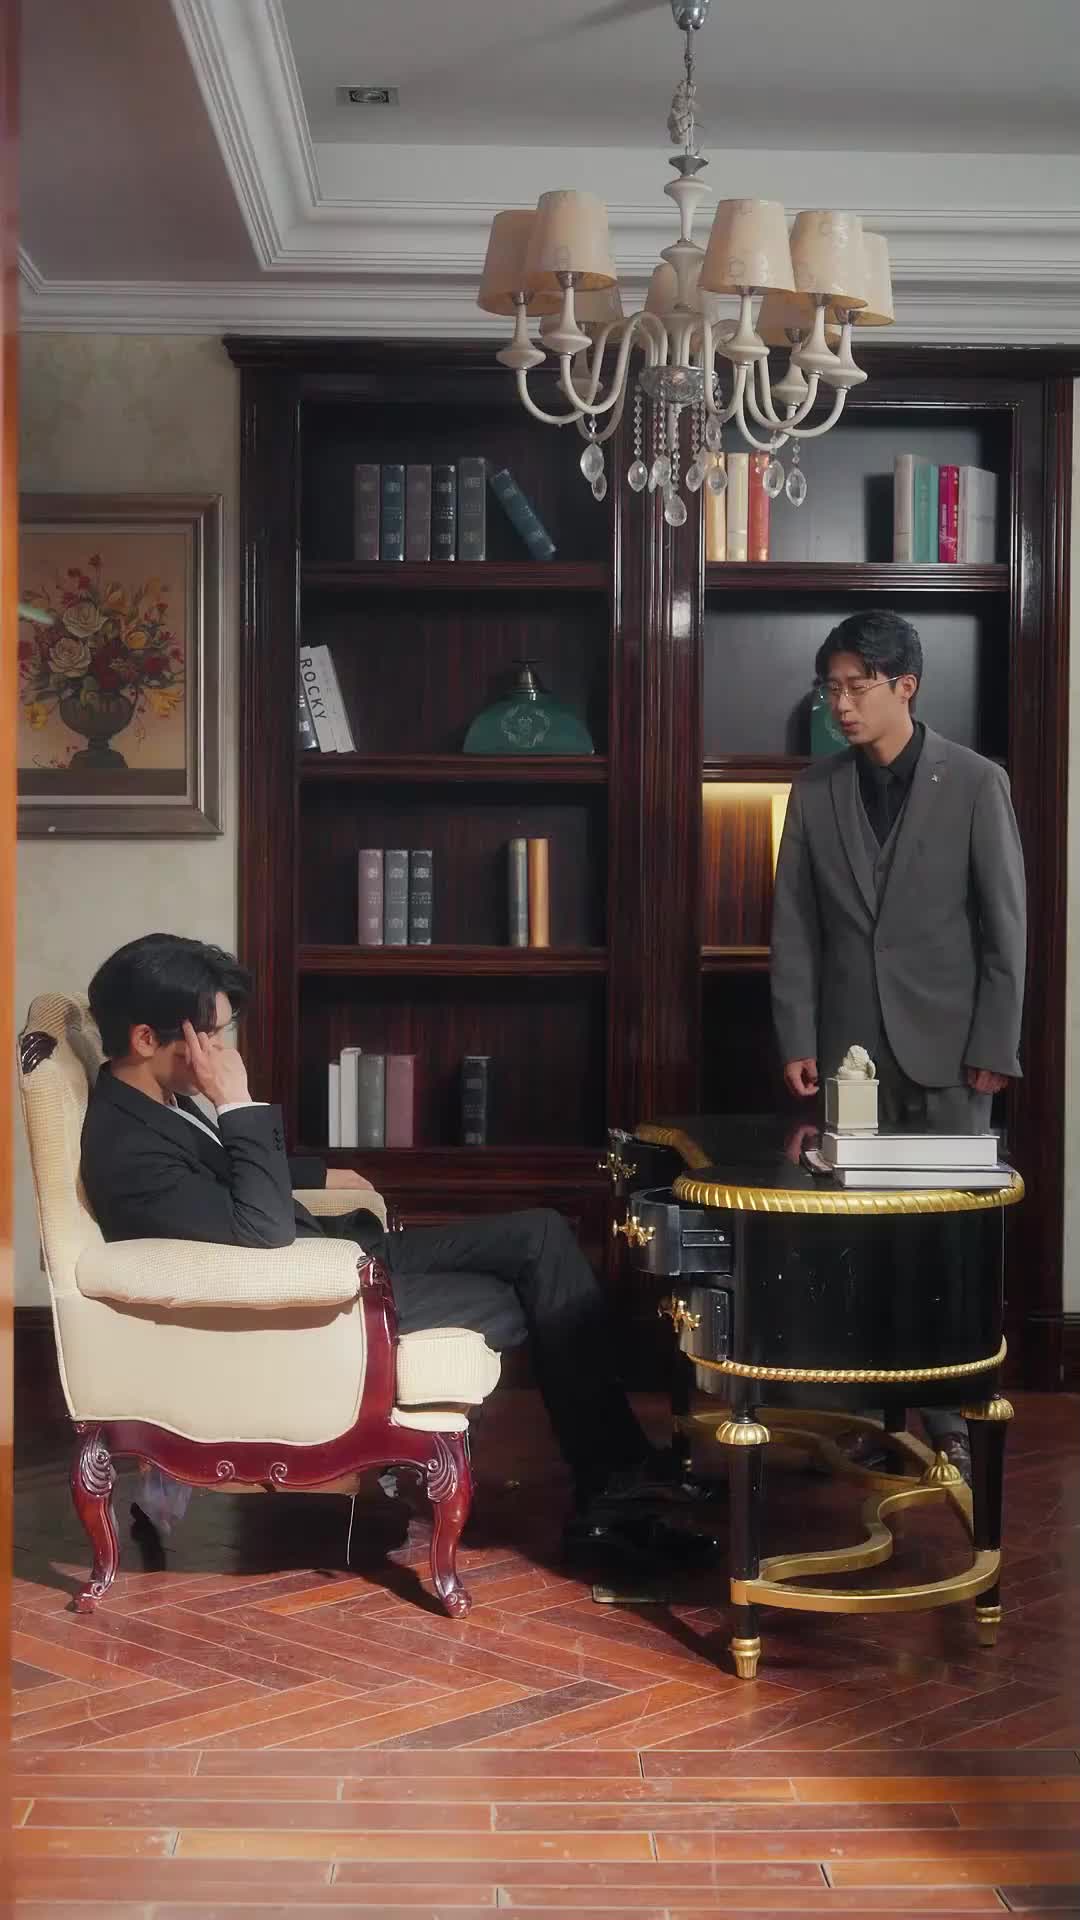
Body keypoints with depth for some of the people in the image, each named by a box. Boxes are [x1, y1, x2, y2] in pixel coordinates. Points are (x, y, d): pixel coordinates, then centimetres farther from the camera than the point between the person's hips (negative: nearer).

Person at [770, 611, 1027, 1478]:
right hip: (850, 1046, 3)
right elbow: (795, 927, 6)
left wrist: (995, 1046, -7)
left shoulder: (976, 783, -3)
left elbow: (1007, 925, -3)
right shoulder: (815, 791, 5)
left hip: (947, 1047, -2)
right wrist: (797, 1039, 0)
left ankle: (951, 1418, 11)